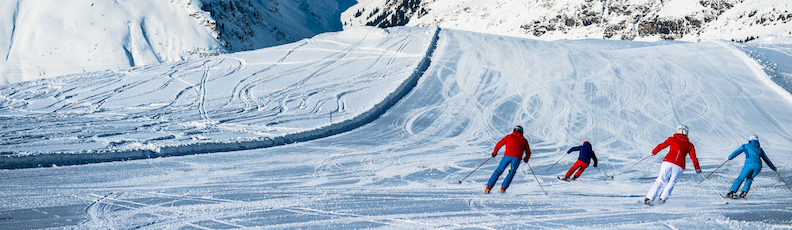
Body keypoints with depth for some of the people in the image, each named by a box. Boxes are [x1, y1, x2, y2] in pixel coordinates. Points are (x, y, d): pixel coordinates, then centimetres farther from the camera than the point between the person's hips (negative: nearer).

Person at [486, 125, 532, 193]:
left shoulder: (509, 137, 20)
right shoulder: (523, 140, 22)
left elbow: (499, 144, 18)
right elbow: (528, 152, 22)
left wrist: (494, 153, 33)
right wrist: (526, 159, 42)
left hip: (507, 156, 0)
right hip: (517, 158, 0)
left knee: (499, 171, 9)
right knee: (512, 172, 15)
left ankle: (488, 187, 1)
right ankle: (503, 188, -1)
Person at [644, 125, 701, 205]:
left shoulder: (672, 139, 13)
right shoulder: (690, 145, 17)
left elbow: (661, 146, 15)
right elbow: (693, 157, 14)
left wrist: (653, 152, 32)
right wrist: (697, 169, 25)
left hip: (668, 162, 0)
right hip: (679, 166, 0)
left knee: (660, 181, 3)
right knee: (671, 183, 16)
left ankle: (649, 198, -4)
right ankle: (662, 199, 2)